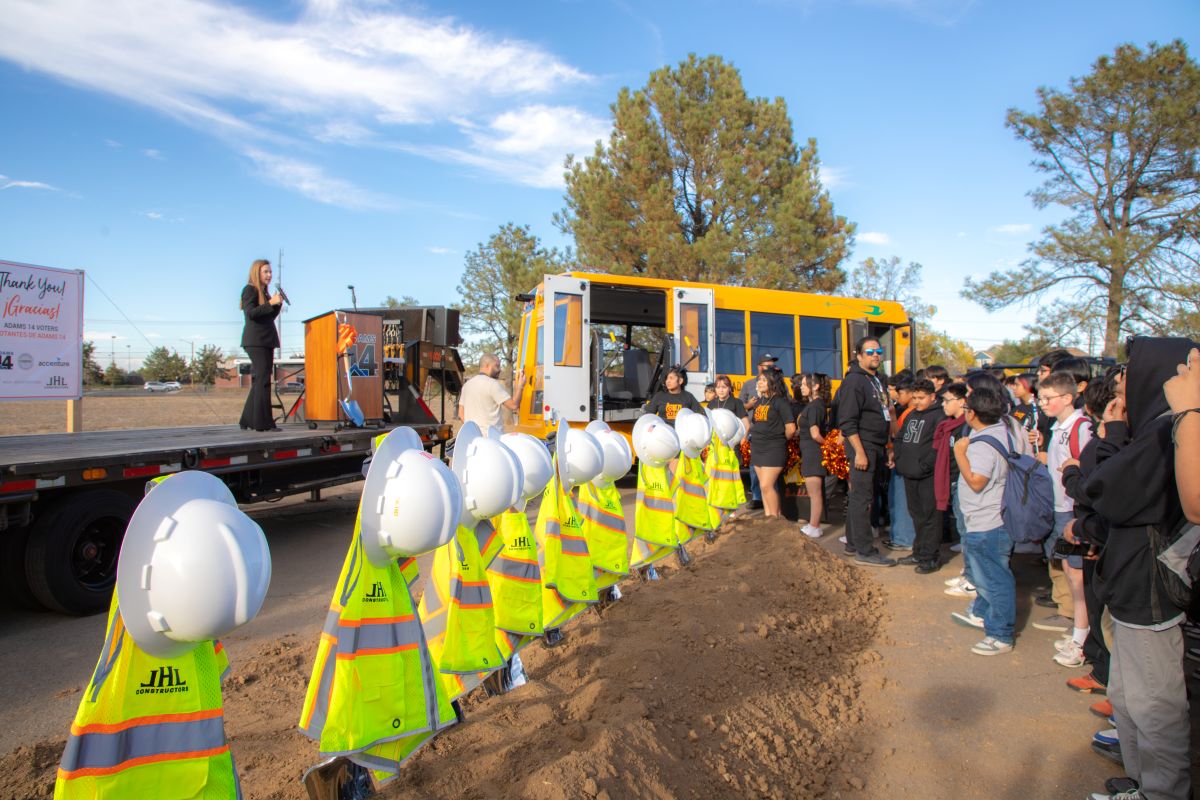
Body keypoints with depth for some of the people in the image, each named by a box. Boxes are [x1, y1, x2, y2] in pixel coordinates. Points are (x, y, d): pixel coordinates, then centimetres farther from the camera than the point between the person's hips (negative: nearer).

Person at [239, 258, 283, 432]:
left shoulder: (264, 292, 20)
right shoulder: (250, 290, -3)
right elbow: (251, 313, -16)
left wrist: (278, 303, 5)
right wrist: (270, 303, -20)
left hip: (266, 341, 8)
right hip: (255, 341, -8)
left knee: (258, 380, 9)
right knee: (263, 380, -12)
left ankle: (249, 421, 15)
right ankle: (263, 422, -13)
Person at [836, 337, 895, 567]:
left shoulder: (878, 380, 17)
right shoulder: (854, 381, -12)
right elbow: (847, 422, -18)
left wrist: (886, 450, 20)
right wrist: (859, 452, -22)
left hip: (877, 448, 9)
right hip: (863, 447, -9)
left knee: (860, 496, 15)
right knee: (862, 499, -6)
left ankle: (853, 542, 25)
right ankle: (864, 552, -1)